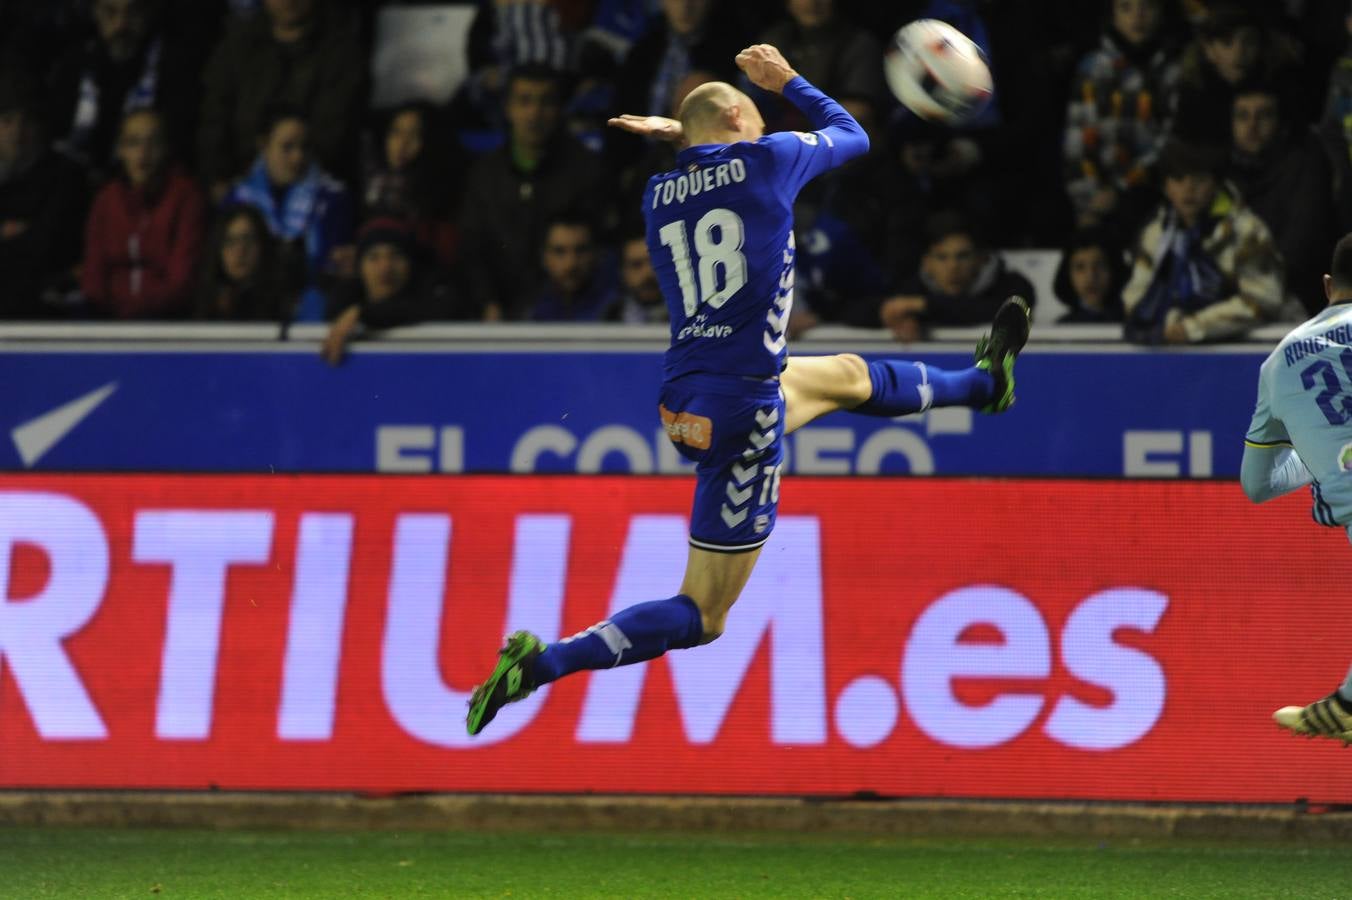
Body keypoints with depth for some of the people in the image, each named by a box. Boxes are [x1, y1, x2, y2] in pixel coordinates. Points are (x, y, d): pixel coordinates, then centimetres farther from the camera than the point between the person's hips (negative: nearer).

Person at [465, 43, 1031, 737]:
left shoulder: (660, 195, 9)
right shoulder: (765, 159, -5)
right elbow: (851, 135, 15)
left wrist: (681, 140, 26)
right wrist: (786, 82, 26)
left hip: (684, 400, 8)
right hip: (741, 410, -8)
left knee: (849, 376, 34)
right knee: (702, 615, -5)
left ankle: (982, 383, 60)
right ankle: (543, 664, -18)